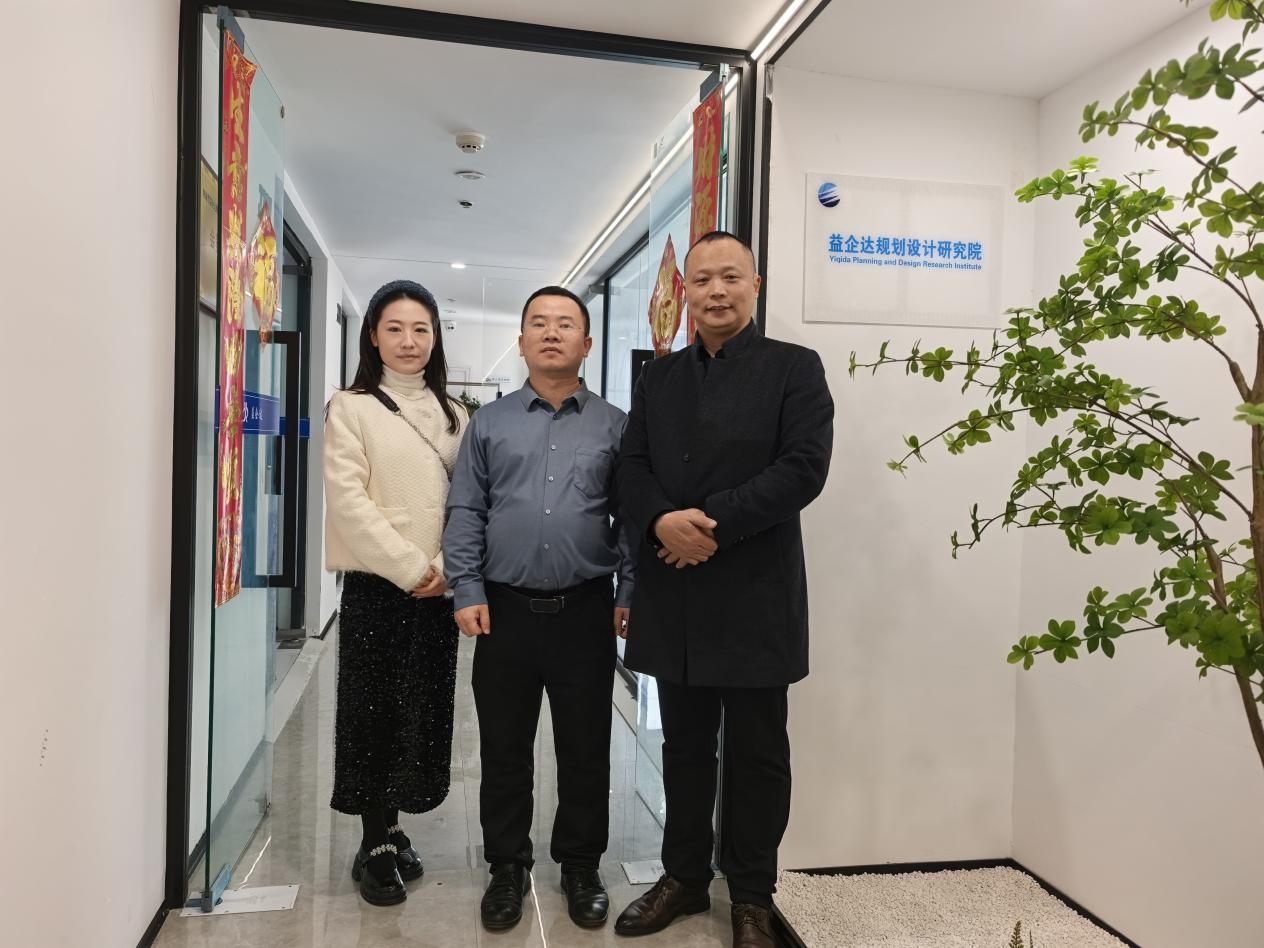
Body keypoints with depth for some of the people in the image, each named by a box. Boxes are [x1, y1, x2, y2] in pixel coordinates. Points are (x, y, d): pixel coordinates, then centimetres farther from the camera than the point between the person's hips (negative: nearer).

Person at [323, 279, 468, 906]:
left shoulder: (452, 413, 11)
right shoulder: (351, 408, -1)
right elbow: (347, 499, -10)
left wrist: (446, 567, -8)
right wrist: (409, 567, -15)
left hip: (438, 587, 4)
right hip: (376, 584, -4)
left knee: (423, 711, 9)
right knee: (374, 710, 4)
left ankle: (391, 830, 26)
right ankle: (377, 846, 18)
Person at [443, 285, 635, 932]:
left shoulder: (614, 426, 5)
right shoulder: (489, 422, 7)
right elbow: (465, 514, 4)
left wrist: (630, 594, -4)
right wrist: (468, 593, -4)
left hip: (585, 612, 0)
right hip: (505, 609, 1)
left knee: (585, 751, 10)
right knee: (504, 751, 11)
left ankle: (580, 867, 29)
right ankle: (507, 868, 29)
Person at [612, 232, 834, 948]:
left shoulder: (795, 368, -1)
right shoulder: (658, 377, 13)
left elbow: (805, 466, -13)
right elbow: (632, 467, 6)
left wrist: (712, 524, -18)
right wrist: (663, 521, -15)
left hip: (754, 596, -4)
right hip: (675, 596, 4)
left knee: (757, 753, 9)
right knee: (685, 746, 16)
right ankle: (685, 876, 33)